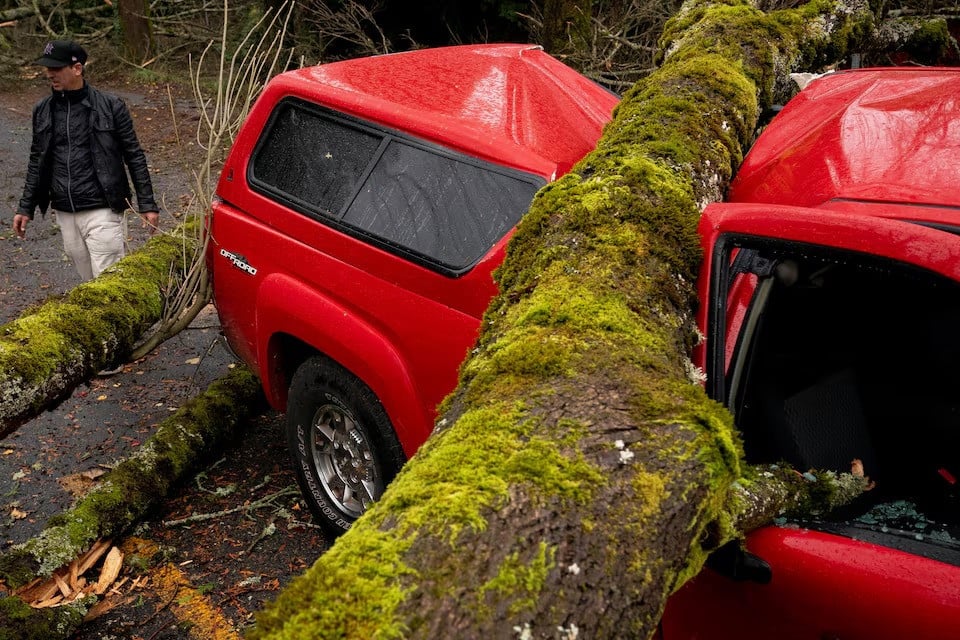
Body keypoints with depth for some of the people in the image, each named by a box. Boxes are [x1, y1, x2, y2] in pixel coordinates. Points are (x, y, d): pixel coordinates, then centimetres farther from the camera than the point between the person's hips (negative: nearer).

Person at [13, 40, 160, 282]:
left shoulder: (110, 106, -6)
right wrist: (26, 208, 15)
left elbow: (134, 157, -3)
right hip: (65, 214, 5)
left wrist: (147, 205, -5)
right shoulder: (43, 111, 7)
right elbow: (37, 162, 17)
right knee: (89, 280, 12)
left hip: (102, 210, -5)